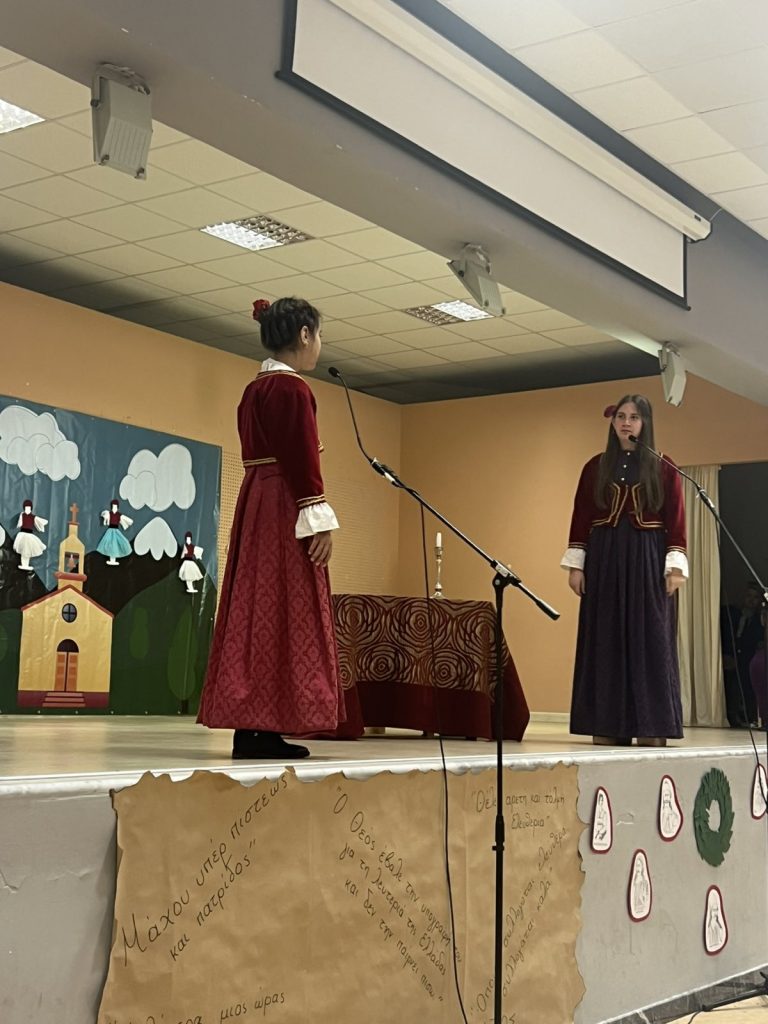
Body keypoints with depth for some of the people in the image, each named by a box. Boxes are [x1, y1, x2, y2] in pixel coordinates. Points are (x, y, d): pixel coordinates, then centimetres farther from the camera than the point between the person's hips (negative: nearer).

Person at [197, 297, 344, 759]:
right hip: (285, 507, -10)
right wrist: (319, 519, -18)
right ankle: (264, 729, -9)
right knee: (283, 611, -8)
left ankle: (250, 728, 9)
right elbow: (301, 458, -17)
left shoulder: (254, 390, 18)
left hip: (255, 504, 10)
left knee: (256, 608, 7)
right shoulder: (292, 388, -11)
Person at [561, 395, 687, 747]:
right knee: (605, 641, 1)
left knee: (649, 639, -3)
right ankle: (608, 726, 5)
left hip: (648, 559, -2)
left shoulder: (663, 468, 3)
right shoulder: (596, 467, 8)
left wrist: (675, 566, -8)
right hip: (604, 559, 2)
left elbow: (676, 520, 0)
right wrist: (576, 564, 0)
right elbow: (581, 517, 6)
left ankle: (651, 726, 0)